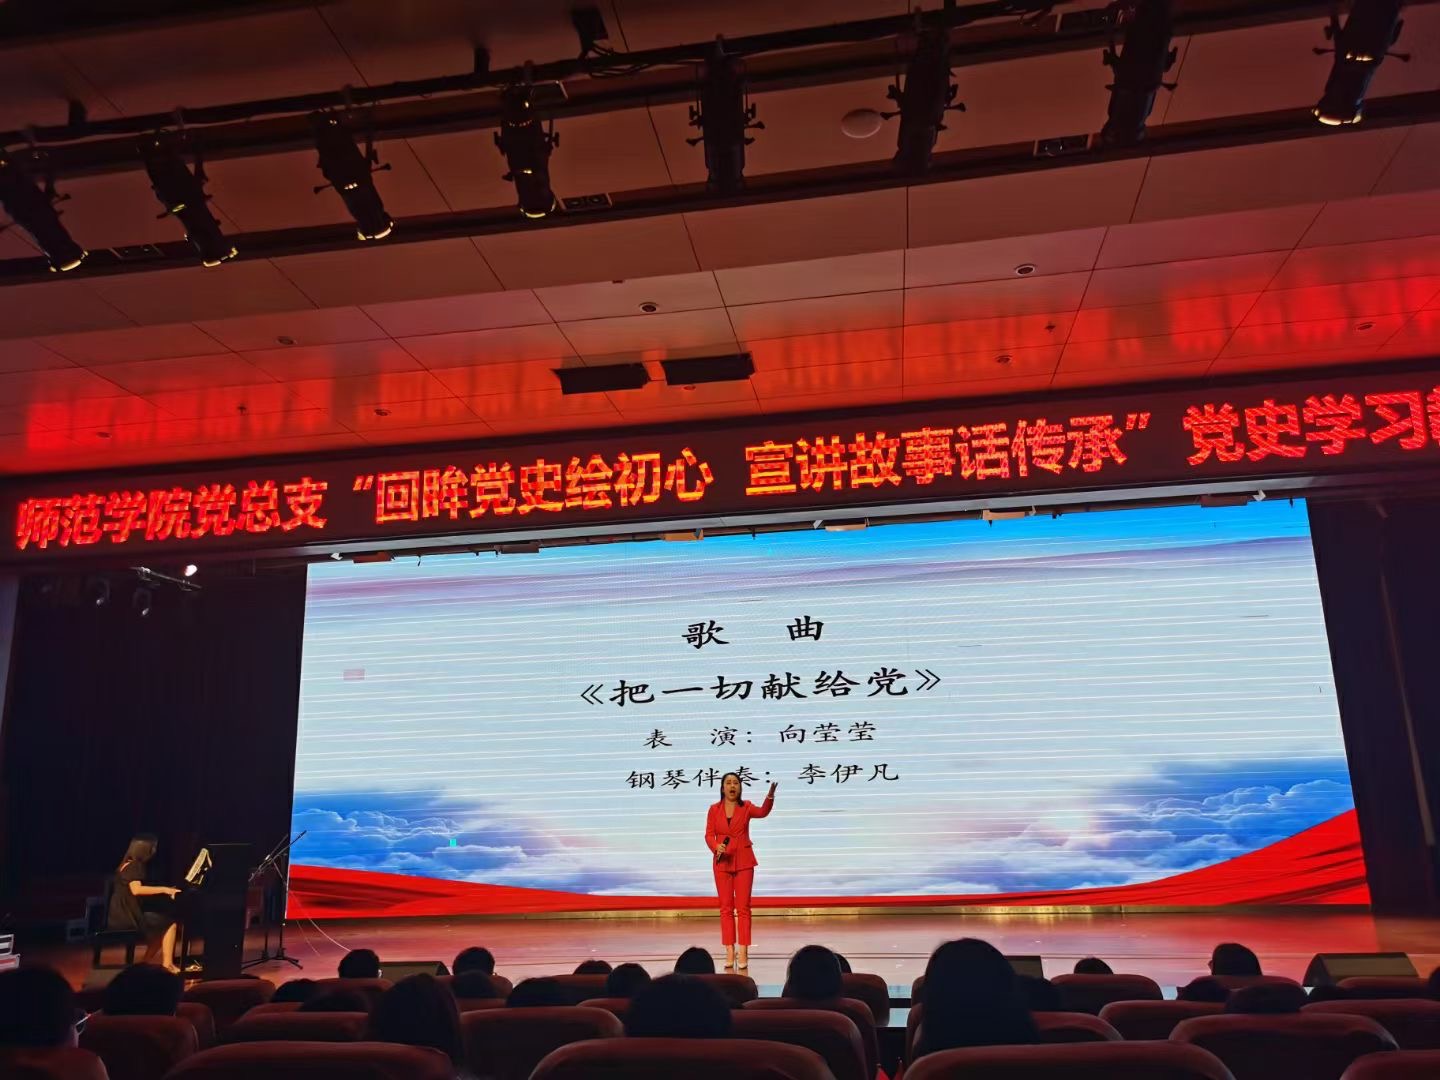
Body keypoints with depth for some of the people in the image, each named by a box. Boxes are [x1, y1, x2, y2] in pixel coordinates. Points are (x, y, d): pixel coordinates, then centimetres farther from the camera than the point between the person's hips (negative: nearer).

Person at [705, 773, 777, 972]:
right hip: (722, 862, 1)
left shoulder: (746, 807, -1)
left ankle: (743, 953, 2)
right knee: (726, 908, 4)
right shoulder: (714, 809, 2)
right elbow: (709, 835, 0)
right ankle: (729, 953, 8)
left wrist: (770, 796, -39)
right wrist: (716, 848, -21)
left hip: (743, 861, -1)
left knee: (743, 907, -1)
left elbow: (763, 812, -20)